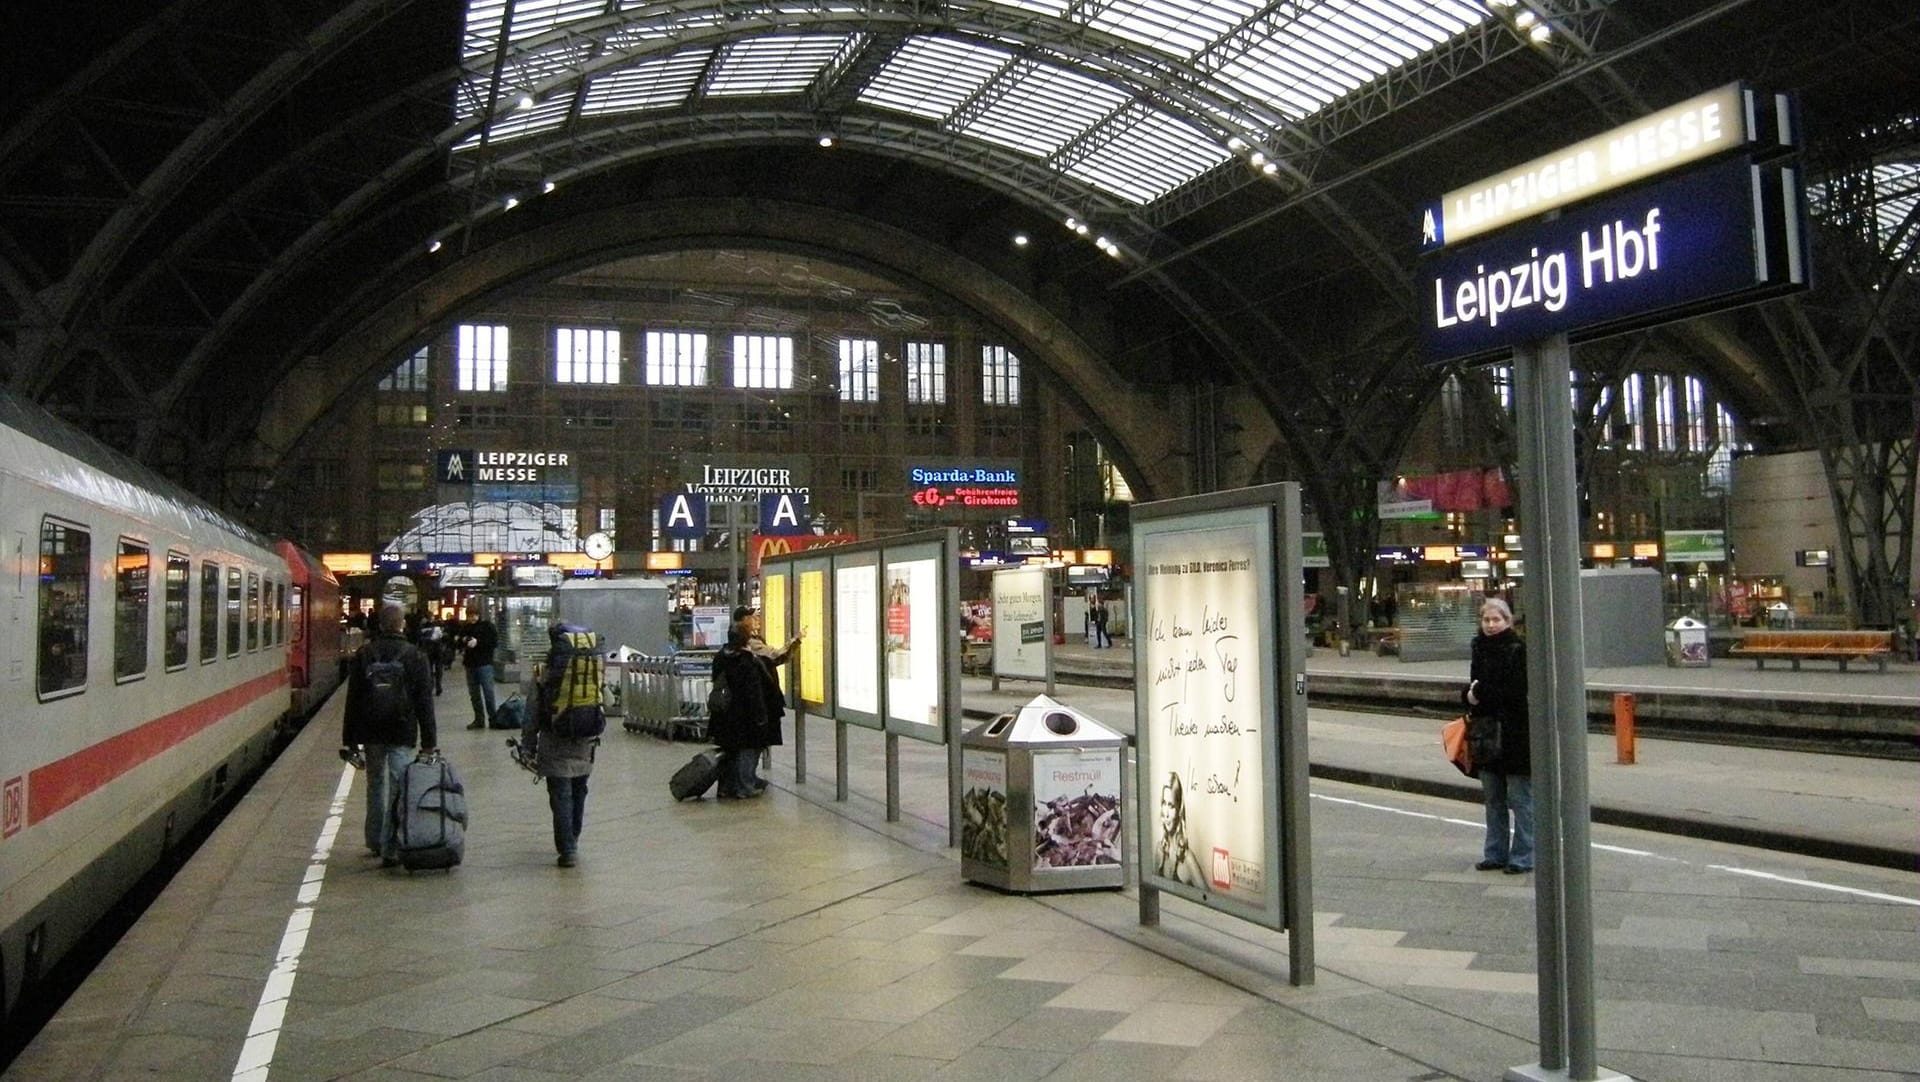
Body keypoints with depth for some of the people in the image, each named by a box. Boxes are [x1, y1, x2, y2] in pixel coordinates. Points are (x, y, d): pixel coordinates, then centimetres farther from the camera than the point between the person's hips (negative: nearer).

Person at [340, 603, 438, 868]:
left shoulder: (363, 655, 4)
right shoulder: (415, 656, -2)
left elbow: (352, 700, 5)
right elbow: (424, 702, -3)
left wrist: (348, 740, 9)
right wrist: (430, 742, -1)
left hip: (370, 731, 3)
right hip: (402, 732, -3)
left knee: (375, 784, 18)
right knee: (397, 787, -3)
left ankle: (375, 841, 27)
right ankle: (391, 849, -8)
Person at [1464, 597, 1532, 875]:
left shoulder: (1519, 651, -11)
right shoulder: (1480, 649, 10)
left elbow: (1518, 692, -19)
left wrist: (1481, 694, -14)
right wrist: (1469, 694, -6)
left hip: (1515, 735, -7)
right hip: (1486, 735, 7)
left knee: (1520, 800, 1)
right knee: (1493, 799, 15)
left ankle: (1522, 857, 9)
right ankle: (1495, 853, 24)